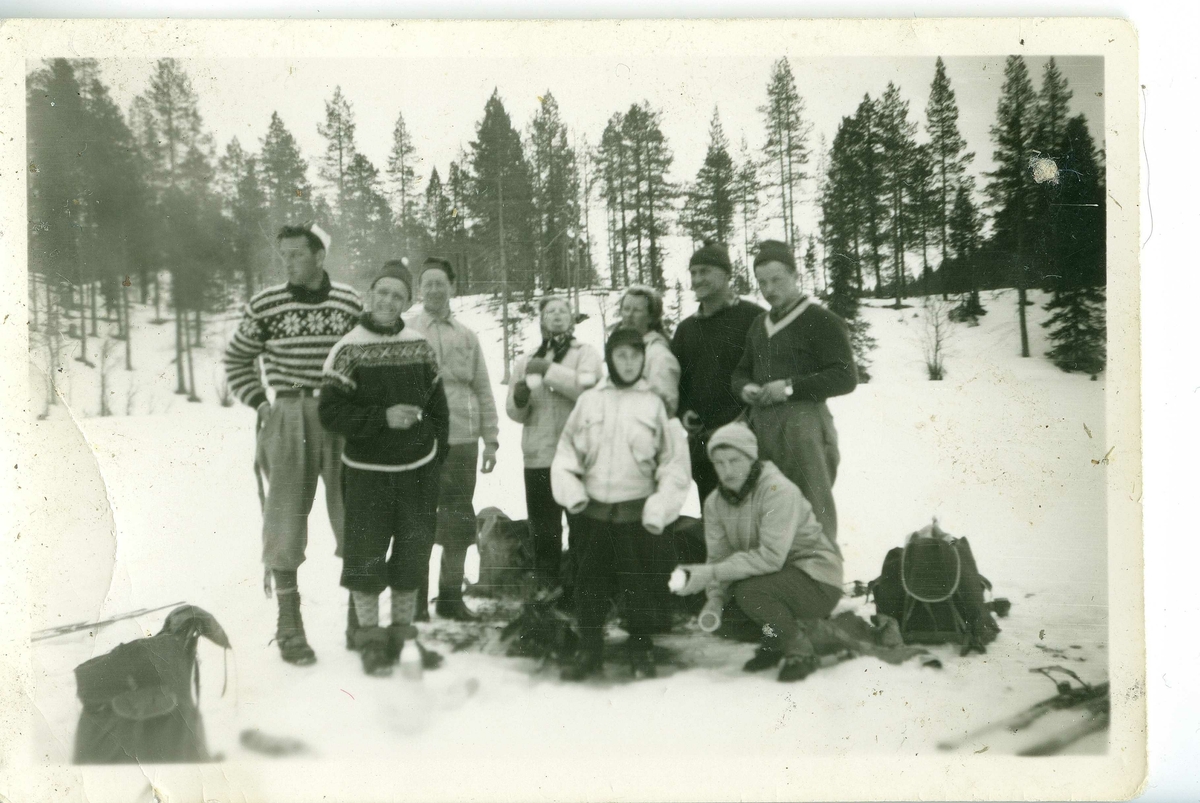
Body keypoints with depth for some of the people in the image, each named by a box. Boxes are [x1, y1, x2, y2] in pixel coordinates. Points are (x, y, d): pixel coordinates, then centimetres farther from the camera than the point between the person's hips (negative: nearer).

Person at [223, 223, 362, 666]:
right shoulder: (265, 305, -2)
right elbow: (237, 360, 10)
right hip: (288, 419, -2)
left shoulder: (349, 302, 3)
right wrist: (260, 404, 1)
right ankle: (289, 625, 10)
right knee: (286, 520, 1)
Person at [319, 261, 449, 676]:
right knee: (366, 556, 0)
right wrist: (383, 418, -20)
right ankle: (370, 636, 17)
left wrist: (437, 451, 7)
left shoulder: (420, 347, 4)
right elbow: (330, 412, -12)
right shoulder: (349, 350, -8)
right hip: (368, 472, -4)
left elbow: (437, 403, 12)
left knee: (413, 553, 11)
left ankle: (402, 633, 27)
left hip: (418, 470, 4)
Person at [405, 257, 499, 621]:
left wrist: (490, 439, 10)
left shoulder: (466, 336, 12)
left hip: (463, 442, 4)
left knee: (459, 522, 11)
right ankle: (415, 600, 16)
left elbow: (483, 389, 14)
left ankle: (450, 595, 24)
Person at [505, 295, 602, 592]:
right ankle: (546, 590, 15)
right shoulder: (526, 362, 16)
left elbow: (589, 387, -15)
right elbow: (516, 414, 14)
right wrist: (519, 400, -7)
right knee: (543, 532, 6)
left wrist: (548, 370, -16)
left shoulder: (585, 353, 6)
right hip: (538, 458, 3)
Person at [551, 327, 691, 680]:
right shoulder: (589, 400, 6)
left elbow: (675, 463, -1)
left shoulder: (656, 402, 0)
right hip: (594, 513, 2)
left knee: (640, 584, 5)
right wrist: (572, 491, -4)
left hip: (638, 514, -2)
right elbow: (567, 453, 9)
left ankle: (641, 649, 22)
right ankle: (589, 649, 22)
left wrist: (660, 506, -10)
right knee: (590, 582, 8)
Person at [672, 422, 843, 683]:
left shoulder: (779, 491, -23)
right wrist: (714, 601, -21)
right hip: (769, 575, 8)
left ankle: (800, 651, -7)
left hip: (817, 583, -7)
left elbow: (771, 557, -31)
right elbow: (718, 556, -3)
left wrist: (712, 573, -33)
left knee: (749, 591, -31)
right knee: (720, 614, -12)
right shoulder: (715, 502, -1)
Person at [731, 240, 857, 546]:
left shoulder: (821, 321, -4)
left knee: (813, 509, -7)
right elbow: (740, 372, 30)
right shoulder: (759, 325, 21)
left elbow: (845, 377, -11)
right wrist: (744, 388, 6)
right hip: (761, 425, 8)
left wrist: (790, 387, -15)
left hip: (802, 422, -7)